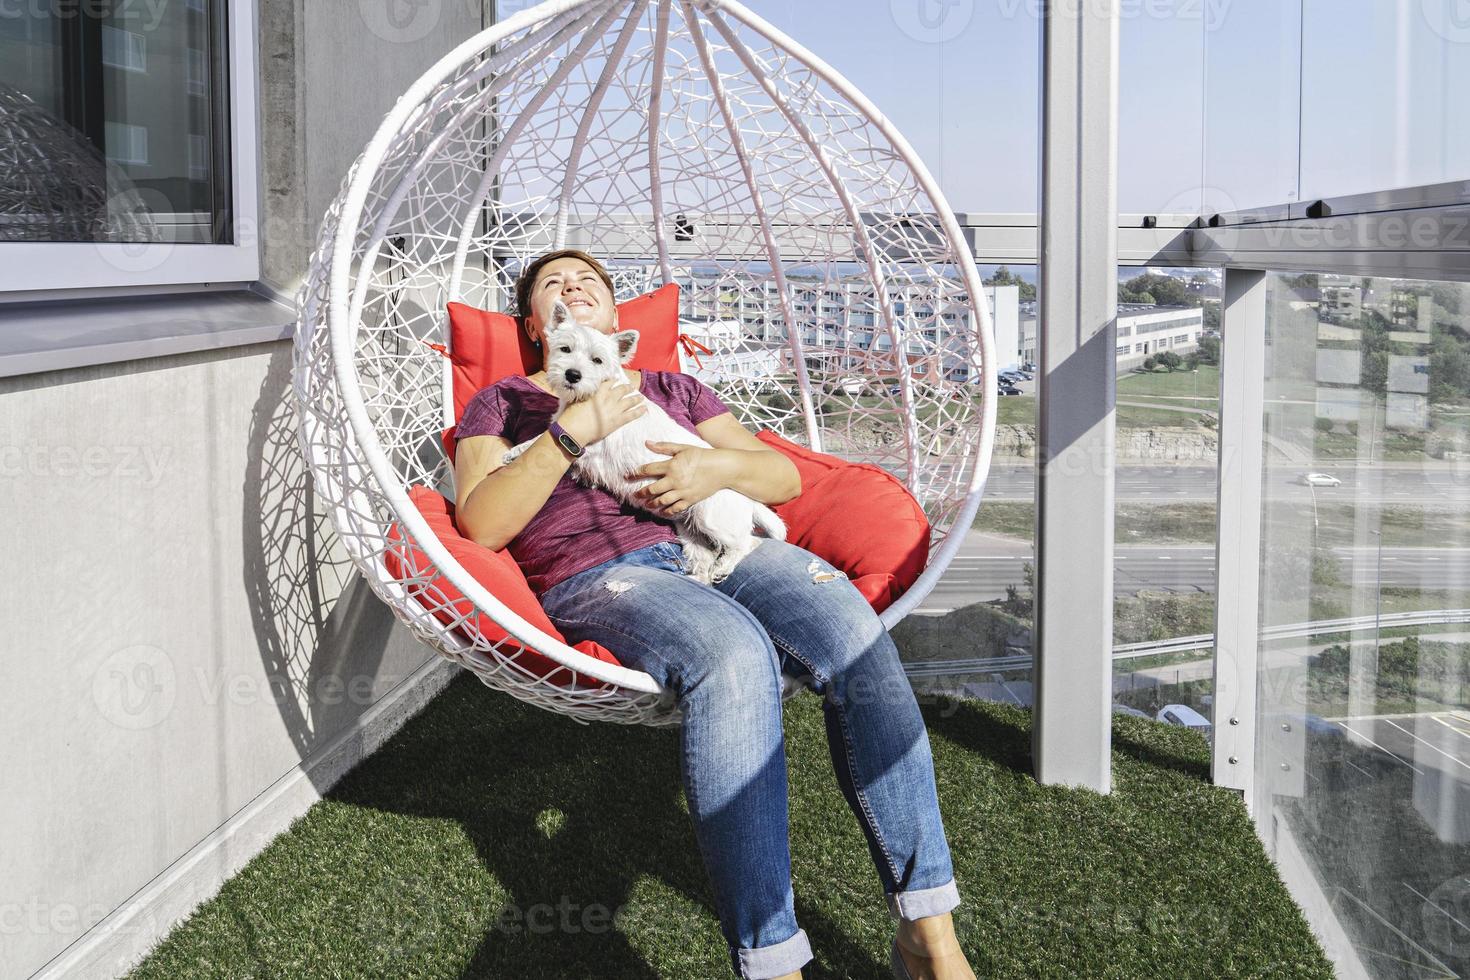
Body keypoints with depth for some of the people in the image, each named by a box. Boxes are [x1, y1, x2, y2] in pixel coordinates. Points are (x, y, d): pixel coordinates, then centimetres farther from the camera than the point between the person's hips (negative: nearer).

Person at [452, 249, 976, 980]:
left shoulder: (670, 387, 32)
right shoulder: (502, 401, 24)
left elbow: (785, 478, 22)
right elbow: (479, 523, 5)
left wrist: (720, 465, 0)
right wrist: (572, 432, -4)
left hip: (717, 542, 4)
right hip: (598, 574, -3)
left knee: (852, 627, -31)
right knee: (734, 653, -39)